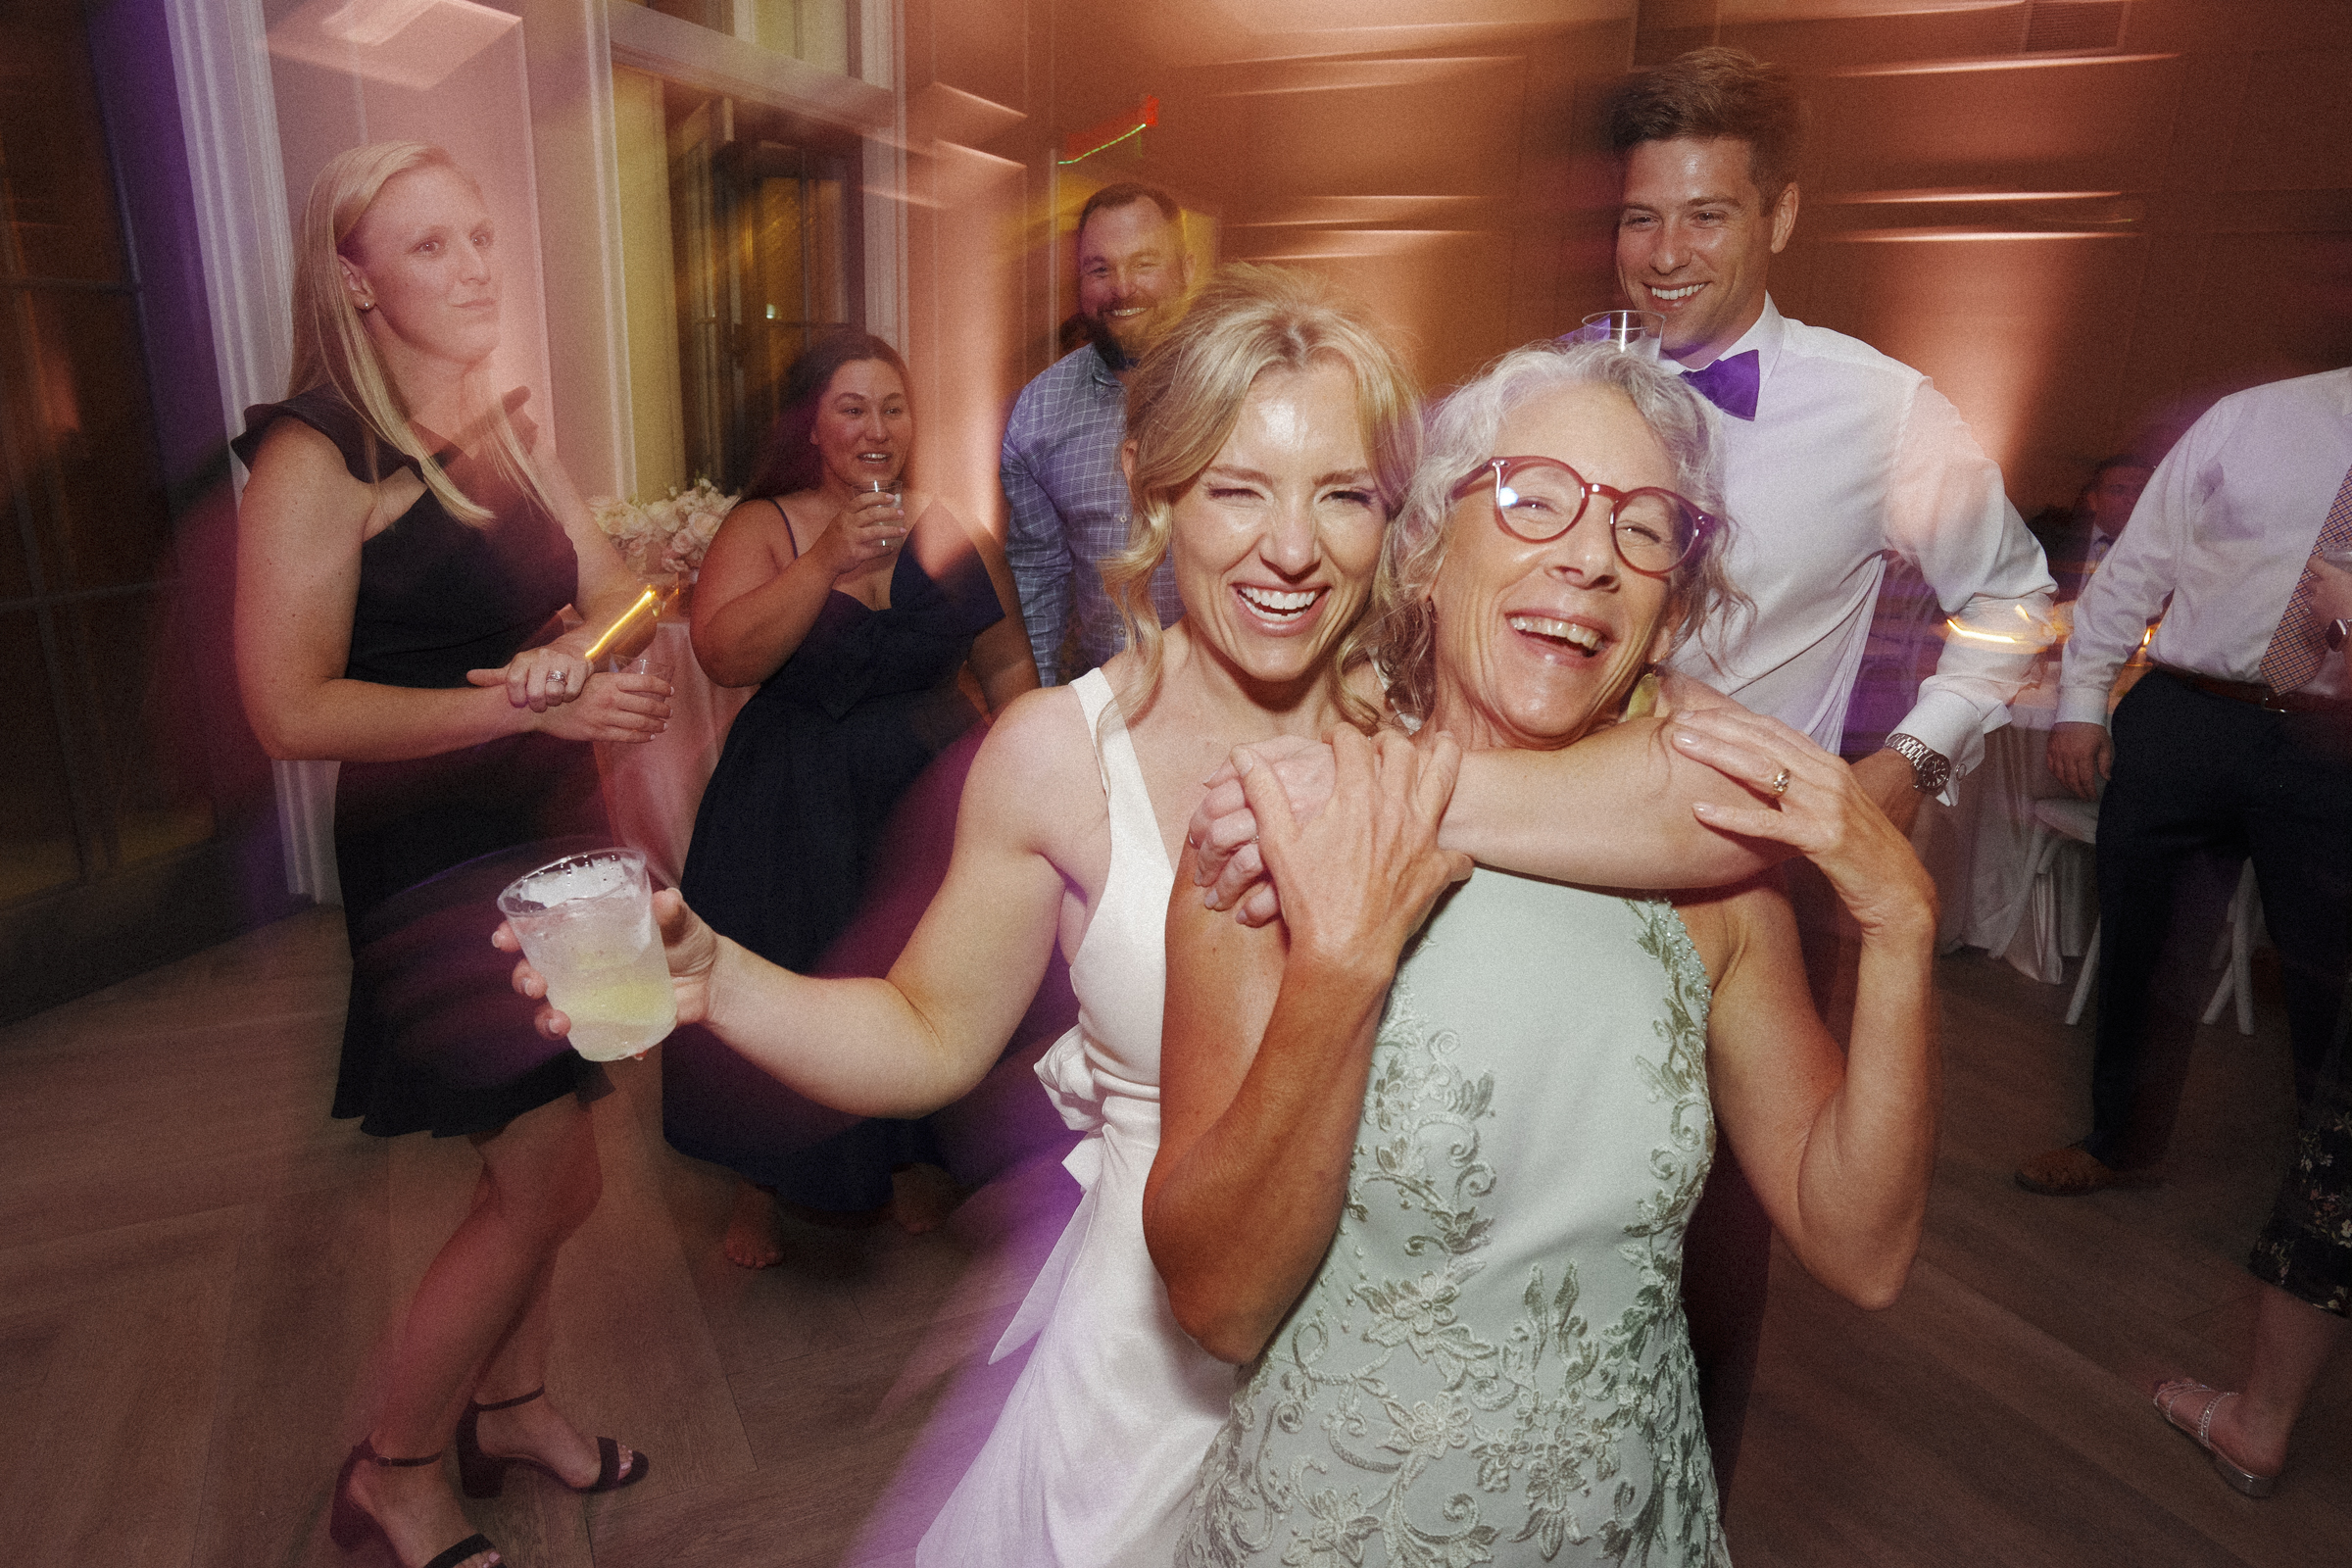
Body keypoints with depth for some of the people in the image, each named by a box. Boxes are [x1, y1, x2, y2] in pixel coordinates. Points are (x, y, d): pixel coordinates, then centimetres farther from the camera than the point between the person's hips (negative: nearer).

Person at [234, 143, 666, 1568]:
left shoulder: (511, 432, 10)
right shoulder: (316, 456, -14)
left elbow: (619, 594, 4)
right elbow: (293, 709, -18)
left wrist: (572, 657, -18)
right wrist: (528, 705, -22)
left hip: (551, 828, 7)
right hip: (431, 850, -7)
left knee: (545, 1167, 16)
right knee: (548, 1185, -2)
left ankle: (512, 1404, 39)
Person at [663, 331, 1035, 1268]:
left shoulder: (953, 536, 2)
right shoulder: (761, 527, -6)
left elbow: (1008, 665, 7)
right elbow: (724, 655, -23)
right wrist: (827, 562, -29)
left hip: (931, 794, 2)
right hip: (795, 810, -2)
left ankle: (918, 1162, 36)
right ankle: (761, 1189, 30)